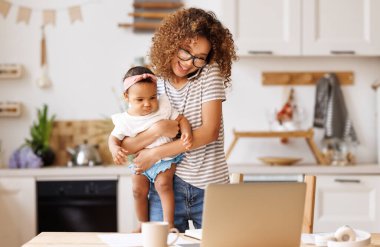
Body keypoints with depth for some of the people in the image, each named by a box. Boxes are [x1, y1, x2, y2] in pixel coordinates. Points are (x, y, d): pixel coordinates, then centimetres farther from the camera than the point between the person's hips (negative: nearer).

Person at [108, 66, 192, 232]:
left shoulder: (163, 108, -10)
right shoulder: (125, 120, -8)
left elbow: (181, 119, -2)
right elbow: (114, 137, 3)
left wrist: (186, 132, -23)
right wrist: (114, 149, -20)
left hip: (164, 158, -2)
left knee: (163, 184, -20)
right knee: (138, 190, -3)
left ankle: (169, 223, -13)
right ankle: (143, 224, 18)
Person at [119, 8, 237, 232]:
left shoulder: (210, 73, -4)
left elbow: (210, 131, -12)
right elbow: (126, 147, -3)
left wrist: (156, 153, -11)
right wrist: (157, 130, -22)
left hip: (211, 187, -1)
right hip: (166, 187, 1)